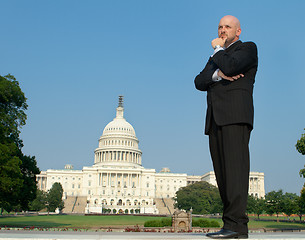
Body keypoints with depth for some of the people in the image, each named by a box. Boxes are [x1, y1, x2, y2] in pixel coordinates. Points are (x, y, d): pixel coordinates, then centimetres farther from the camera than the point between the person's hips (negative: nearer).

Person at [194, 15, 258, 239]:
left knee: (235, 166, -17)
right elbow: (200, 82, 14)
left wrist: (218, 48, 8)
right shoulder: (216, 58, 31)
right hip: (215, 119, 7)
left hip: (236, 115, -7)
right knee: (222, 172, 0)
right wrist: (218, 74, -5)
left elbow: (229, 66, -11)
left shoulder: (248, 48, 11)